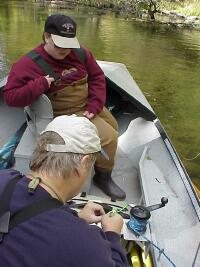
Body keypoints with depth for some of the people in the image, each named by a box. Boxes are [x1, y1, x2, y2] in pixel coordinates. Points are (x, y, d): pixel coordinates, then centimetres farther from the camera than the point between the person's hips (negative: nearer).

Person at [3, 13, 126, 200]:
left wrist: (95, 105, -11)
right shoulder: (28, 64, -19)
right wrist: (39, 85, -34)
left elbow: (97, 77, 3)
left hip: (89, 106, 8)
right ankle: (103, 177, 9)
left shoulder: (80, 53, -4)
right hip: (66, 115, -8)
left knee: (113, 127, 23)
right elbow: (10, 97, -19)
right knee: (108, 137, -17)